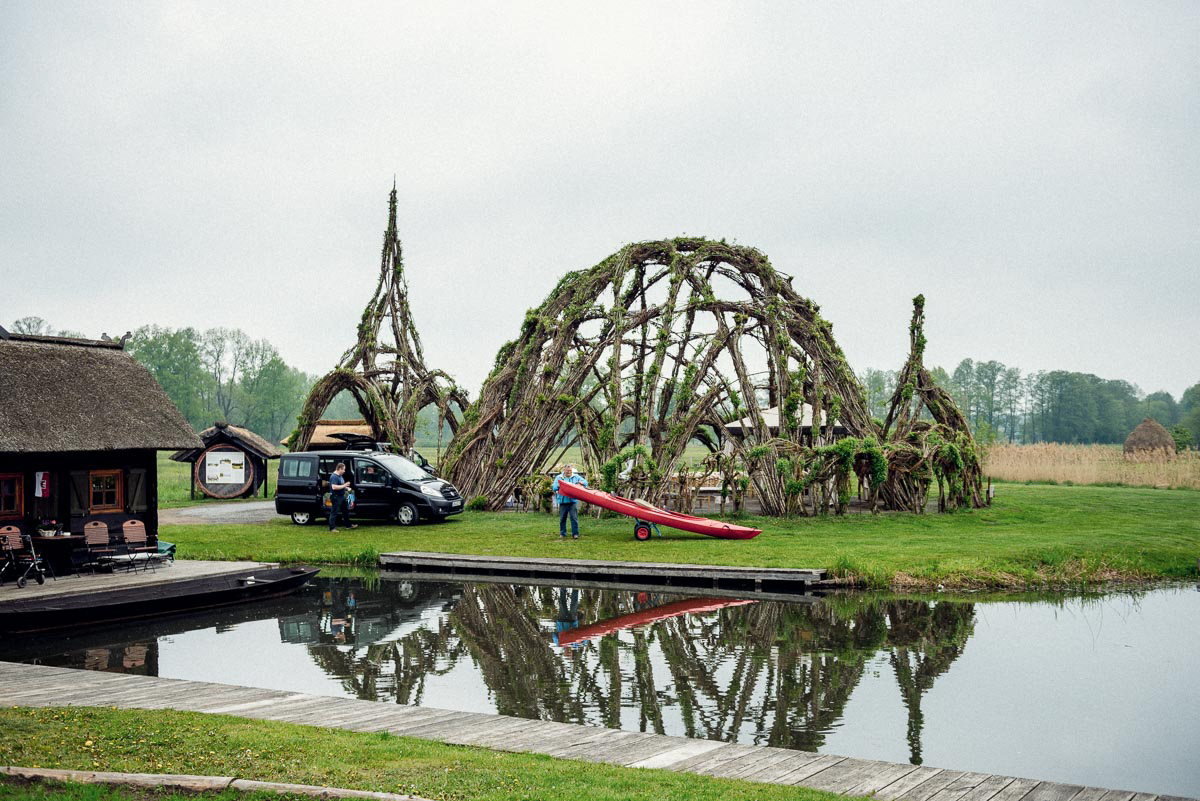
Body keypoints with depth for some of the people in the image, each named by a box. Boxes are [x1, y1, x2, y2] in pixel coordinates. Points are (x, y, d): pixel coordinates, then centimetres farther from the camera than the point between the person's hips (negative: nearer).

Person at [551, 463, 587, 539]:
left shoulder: (576, 476, 10)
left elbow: (585, 482, 11)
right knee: (562, 518, 7)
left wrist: (581, 482, -11)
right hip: (563, 501, 1)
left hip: (573, 501, -1)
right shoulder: (559, 477, 8)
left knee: (574, 518, -6)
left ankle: (575, 533, 0)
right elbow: (554, 488, 2)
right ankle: (562, 534, 19)